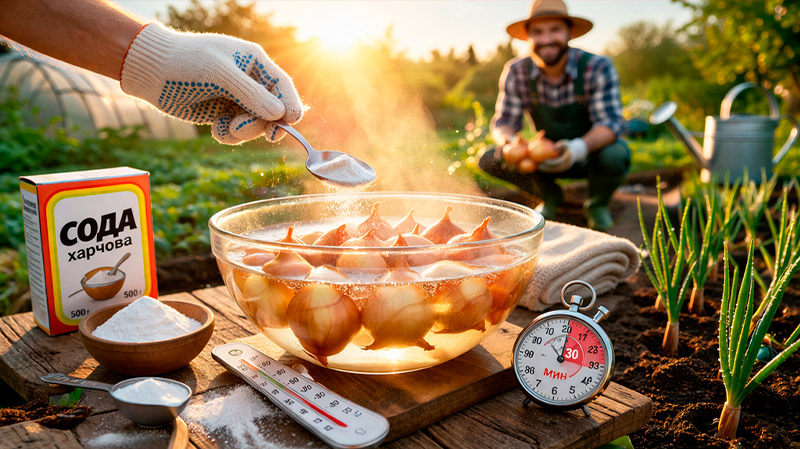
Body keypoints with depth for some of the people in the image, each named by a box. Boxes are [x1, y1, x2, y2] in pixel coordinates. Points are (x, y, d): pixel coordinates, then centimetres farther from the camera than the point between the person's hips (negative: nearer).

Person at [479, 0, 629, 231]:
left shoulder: (598, 67, -21)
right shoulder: (516, 72, -13)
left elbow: (611, 123, -25)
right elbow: (503, 122, -12)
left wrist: (579, 147, -47)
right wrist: (510, 142, -38)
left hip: (589, 152, -2)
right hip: (546, 154, 3)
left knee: (615, 155, -37)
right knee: (490, 160, -19)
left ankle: (596, 204, 0)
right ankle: (550, 195, 7)